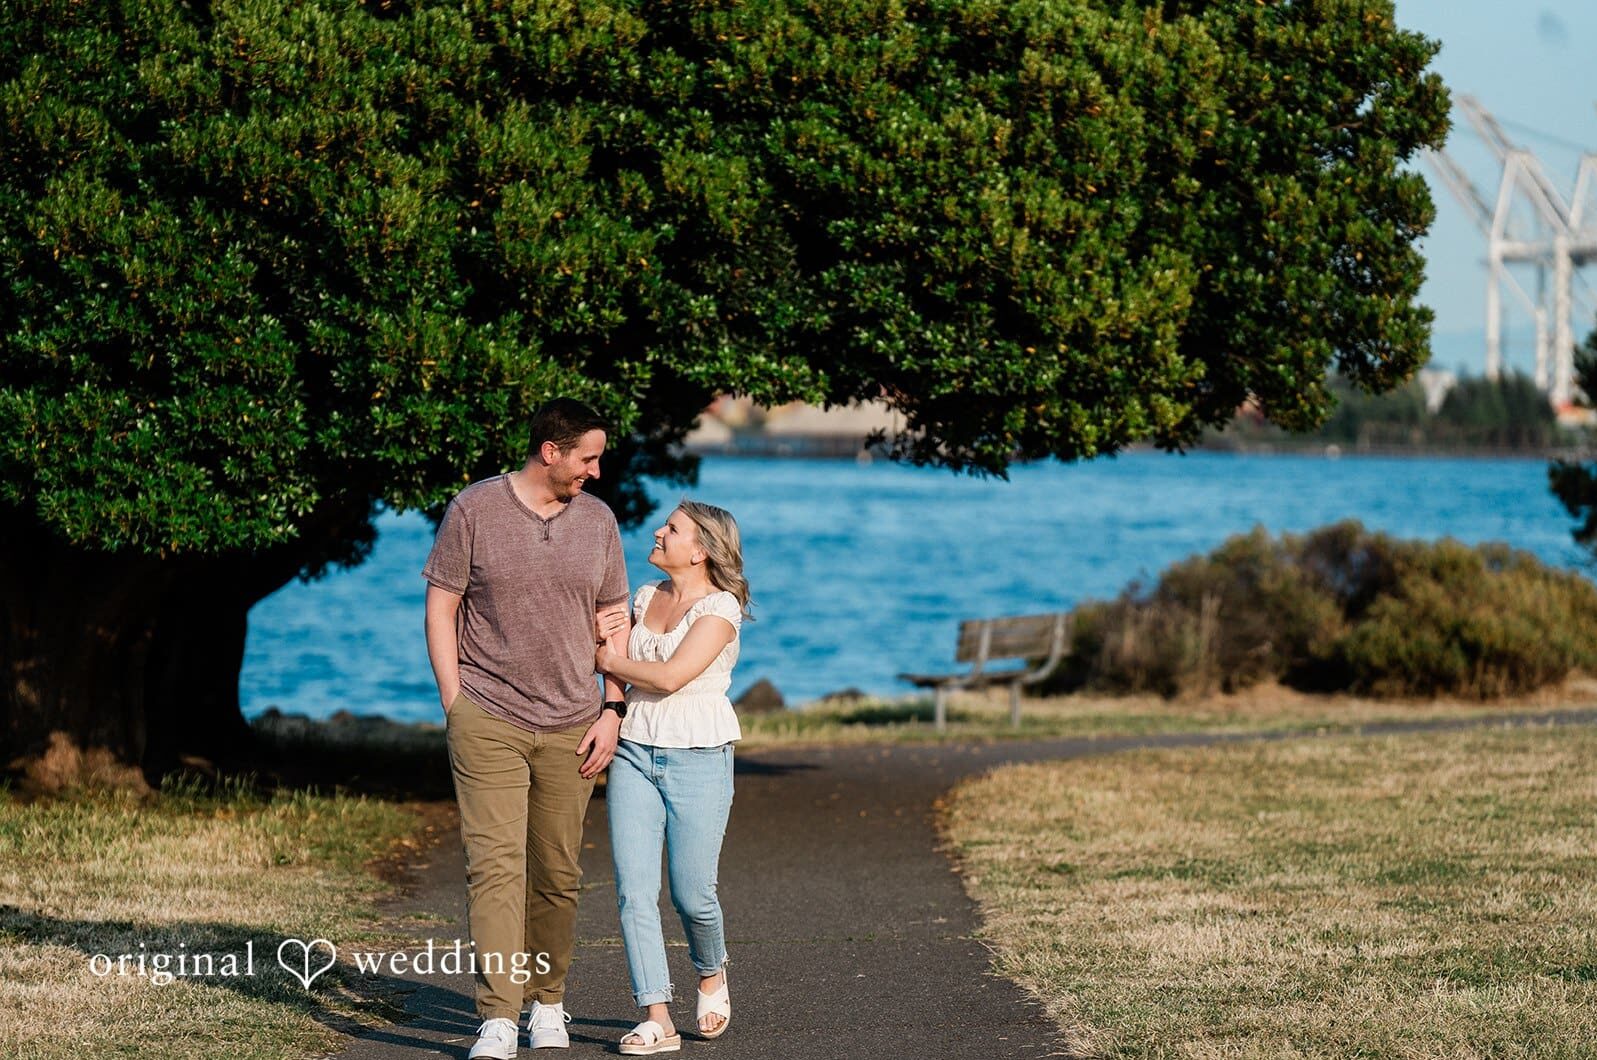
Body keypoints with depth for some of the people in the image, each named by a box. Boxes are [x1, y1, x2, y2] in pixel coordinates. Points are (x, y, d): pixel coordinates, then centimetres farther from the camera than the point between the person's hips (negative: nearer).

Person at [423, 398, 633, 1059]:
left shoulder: (597, 520, 8)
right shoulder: (474, 510, -3)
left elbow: (613, 620, 14)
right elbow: (440, 609, 1)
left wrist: (611, 711, 6)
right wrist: (454, 702, -5)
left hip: (570, 727, 4)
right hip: (487, 721, -4)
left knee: (557, 875, 9)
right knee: (495, 866, -12)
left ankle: (548, 1004, 24)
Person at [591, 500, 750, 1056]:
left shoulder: (720, 607, -7)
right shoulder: (646, 597, 14)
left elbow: (671, 676, -18)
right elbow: (610, 659, 13)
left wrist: (611, 661, -6)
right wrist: (600, 638, -8)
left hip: (698, 758, -5)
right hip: (635, 752, 5)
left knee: (692, 893, -3)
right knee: (634, 890, -6)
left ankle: (711, 974, 29)